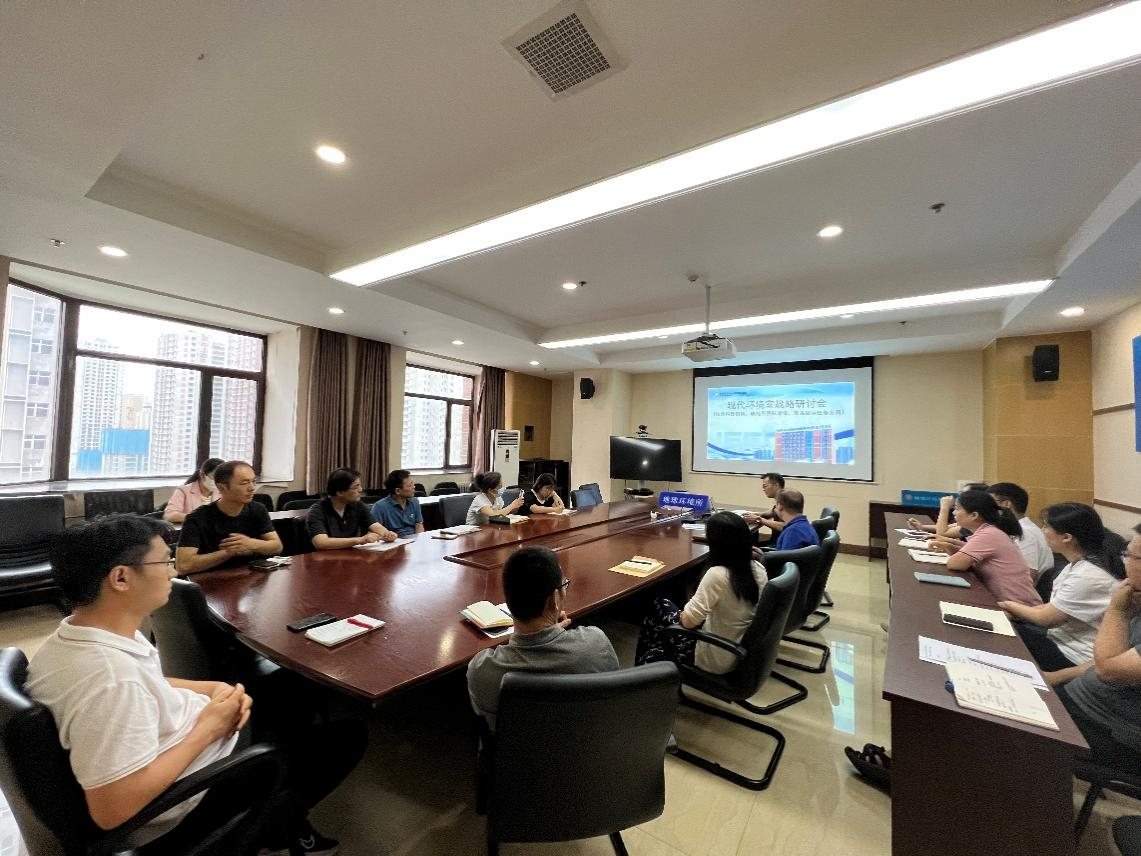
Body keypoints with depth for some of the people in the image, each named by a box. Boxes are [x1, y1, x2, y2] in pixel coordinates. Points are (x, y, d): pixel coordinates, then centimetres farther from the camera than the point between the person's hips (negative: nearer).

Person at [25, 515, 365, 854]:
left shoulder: (75, 634, -7)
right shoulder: (111, 677, -37)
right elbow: (112, 812, -33)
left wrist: (215, 688, -6)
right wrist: (208, 729, -24)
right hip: (194, 807, -9)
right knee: (348, 735, 1)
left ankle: (279, 826, 35)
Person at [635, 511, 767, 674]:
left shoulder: (717, 575, -32)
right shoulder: (758, 569, -9)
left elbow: (688, 621, -25)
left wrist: (683, 613, -5)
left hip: (715, 660, -7)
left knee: (658, 608, 13)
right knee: (664, 607, 20)